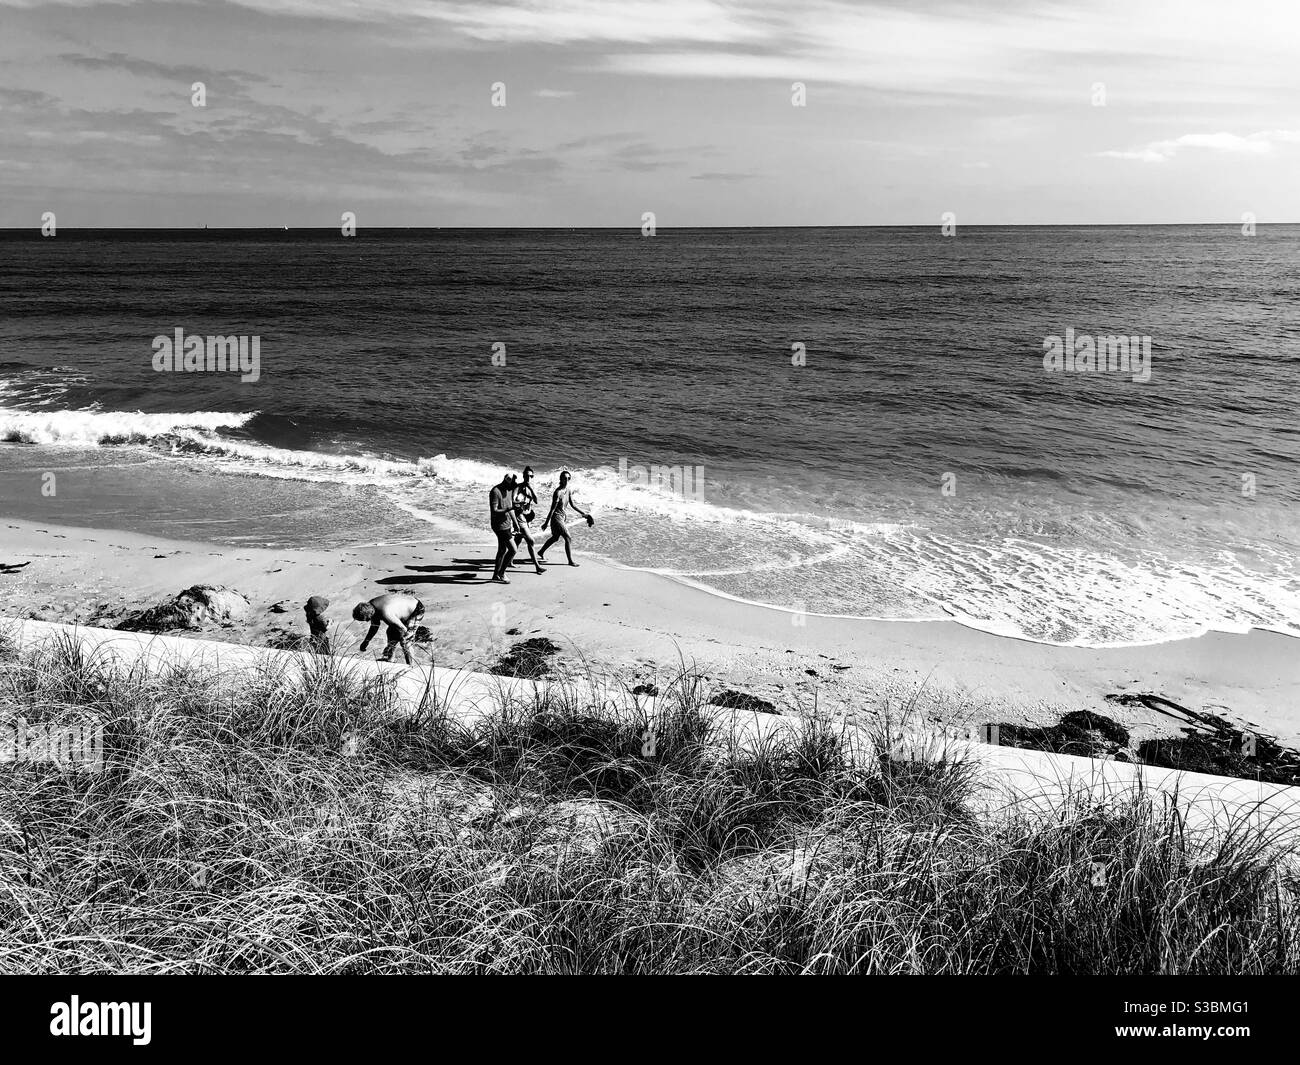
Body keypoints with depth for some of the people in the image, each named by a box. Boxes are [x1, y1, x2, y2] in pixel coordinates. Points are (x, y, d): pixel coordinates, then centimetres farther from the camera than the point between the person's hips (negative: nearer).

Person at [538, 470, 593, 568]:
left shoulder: (569, 490, 3)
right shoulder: (558, 492, -21)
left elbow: (573, 505, 10)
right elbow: (553, 508, -20)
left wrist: (584, 513, 8)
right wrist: (546, 522, -16)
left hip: (562, 517, 9)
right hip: (556, 517, -9)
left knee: (555, 537, 22)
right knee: (568, 538, -9)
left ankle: (541, 553, 38)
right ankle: (570, 560, -2)